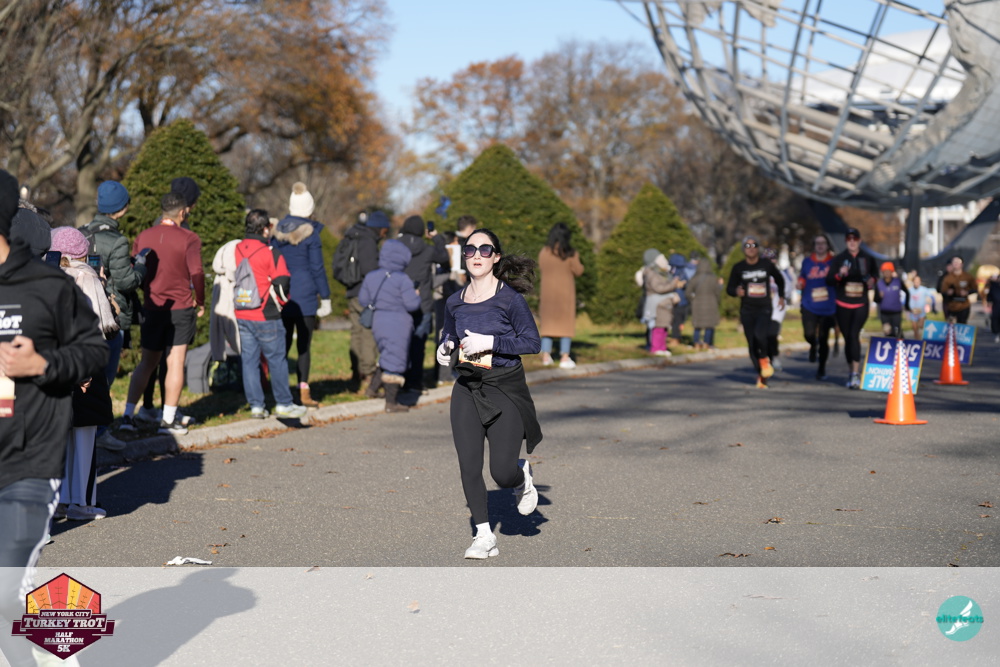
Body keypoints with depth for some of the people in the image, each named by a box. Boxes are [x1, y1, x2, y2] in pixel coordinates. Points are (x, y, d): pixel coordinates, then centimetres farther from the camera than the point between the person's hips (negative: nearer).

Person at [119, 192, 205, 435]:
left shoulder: (143, 237, 5)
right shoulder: (189, 239, -8)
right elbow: (197, 273, -12)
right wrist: (200, 302, 1)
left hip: (152, 308, 4)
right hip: (181, 308, -4)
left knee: (147, 362, 13)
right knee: (176, 363, 2)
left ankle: (127, 415, 8)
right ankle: (168, 419, 1)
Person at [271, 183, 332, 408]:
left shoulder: (278, 232, 7)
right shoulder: (310, 234, -8)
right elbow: (317, 268, -8)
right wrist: (325, 297, -4)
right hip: (305, 295, -4)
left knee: (283, 344, 9)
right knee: (303, 346, 0)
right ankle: (303, 393, -1)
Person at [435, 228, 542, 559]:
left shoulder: (509, 297, -8)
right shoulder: (455, 302, 6)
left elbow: (533, 342, -10)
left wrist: (490, 342, -19)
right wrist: (444, 349, -2)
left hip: (505, 388, -4)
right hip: (467, 388, 4)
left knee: (502, 473, -7)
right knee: (469, 467, -3)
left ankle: (523, 476, 30)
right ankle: (484, 536, 9)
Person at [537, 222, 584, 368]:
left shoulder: (544, 253, -3)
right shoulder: (570, 254, -9)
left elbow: (541, 272, 5)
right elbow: (578, 271, -5)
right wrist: (577, 260, 13)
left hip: (547, 291, 2)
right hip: (566, 292, -2)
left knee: (548, 323, 12)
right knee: (566, 324, 3)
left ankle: (546, 355, 7)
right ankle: (564, 357, -1)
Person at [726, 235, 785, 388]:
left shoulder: (766, 264, 2)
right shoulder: (739, 267, 1)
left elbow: (779, 279, 21)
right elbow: (729, 288, 6)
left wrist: (781, 296, 21)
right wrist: (736, 291, -16)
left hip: (764, 309, -2)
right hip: (747, 311, 2)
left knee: (759, 335, -26)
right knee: (752, 344, 0)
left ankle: (764, 359, 4)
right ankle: (761, 375, 13)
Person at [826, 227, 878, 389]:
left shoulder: (868, 259, 5)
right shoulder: (838, 259, 3)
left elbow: (875, 274, 21)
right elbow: (829, 280, -3)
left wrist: (872, 281, -1)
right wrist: (839, 275, -23)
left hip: (861, 304, -2)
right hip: (843, 305, 2)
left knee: (854, 335, -19)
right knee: (847, 338, 7)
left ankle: (856, 374, -21)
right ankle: (852, 373, 21)